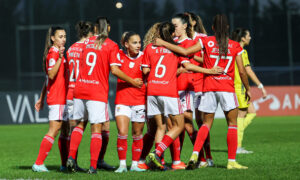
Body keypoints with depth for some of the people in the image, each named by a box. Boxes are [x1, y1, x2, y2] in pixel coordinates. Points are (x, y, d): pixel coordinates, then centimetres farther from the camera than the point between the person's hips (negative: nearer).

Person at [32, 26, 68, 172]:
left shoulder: (58, 53, 19)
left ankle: (65, 164, 14)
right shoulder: (53, 53, -11)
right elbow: (51, 75, -23)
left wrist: (41, 99, 23)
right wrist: (60, 58, -32)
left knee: (65, 131, 11)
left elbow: (48, 78, 21)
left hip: (62, 99, 10)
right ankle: (39, 163, -12)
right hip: (57, 99, -10)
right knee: (54, 131, -11)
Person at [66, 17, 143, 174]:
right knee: (96, 128, -2)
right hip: (98, 91, -4)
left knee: (80, 124, 17)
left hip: (79, 88, 4)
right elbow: (115, 70, -9)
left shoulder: (87, 42, 12)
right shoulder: (111, 45, -3)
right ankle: (93, 166, -7)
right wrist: (133, 82, 1)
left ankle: (71, 157, 3)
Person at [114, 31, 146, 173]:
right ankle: (122, 164, -2)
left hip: (139, 100, 1)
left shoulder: (143, 57, 1)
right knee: (122, 133, -12)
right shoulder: (119, 55, 1)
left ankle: (135, 164, 18)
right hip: (122, 99, -1)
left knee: (137, 135, 7)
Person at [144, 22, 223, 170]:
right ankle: (157, 153, -12)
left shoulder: (150, 48, 11)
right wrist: (209, 71, -3)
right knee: (179, 125, 5)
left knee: (160, 127, 10)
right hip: (169, 91, -4)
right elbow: (188, 66, -7)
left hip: (152, 91, 4)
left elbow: (145, 70, 9)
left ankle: (159, 160, -3)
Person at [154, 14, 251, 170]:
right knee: (232, 124, 5)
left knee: (206, 123, 10)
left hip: (209, 87, 2)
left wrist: (163, 43, 5)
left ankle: (194, 155, -8)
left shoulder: (206, 41, 2)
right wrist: (247, 89, 16)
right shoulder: (235, 46, 2)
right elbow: (242, 71, 2)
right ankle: (231, 161, -1)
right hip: (227, 88, -2)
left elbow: (185, 52, -4)